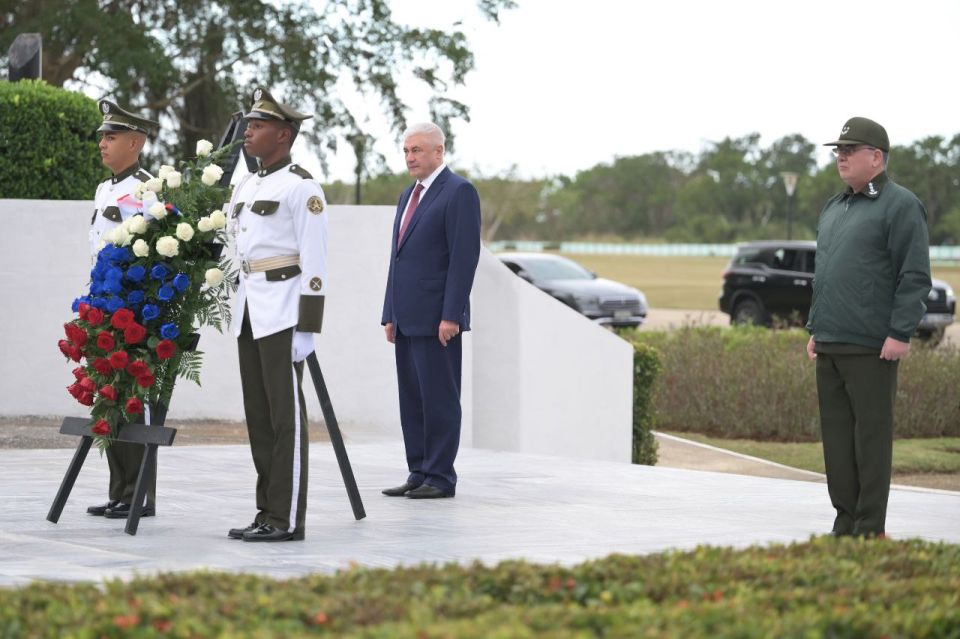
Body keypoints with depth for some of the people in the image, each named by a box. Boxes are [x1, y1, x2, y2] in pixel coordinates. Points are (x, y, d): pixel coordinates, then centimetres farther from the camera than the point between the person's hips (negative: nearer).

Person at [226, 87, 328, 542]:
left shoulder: (301, 187, -8)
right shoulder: (245, 187, 17)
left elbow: (315, 264, -12)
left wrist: (306, 329, -17)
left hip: (284, 311, -8)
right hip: (249, 309, 8)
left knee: (286, 416, -6)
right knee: (258, 416, 9)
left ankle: (288, 519, -5)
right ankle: (267, 513, 14)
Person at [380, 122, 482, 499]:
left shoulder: (459, 192, -8)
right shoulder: (409, 195, 20)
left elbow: (465, 256, -14)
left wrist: (451, 315, -19)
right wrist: (390, 314, 17)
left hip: (436, 319, -9)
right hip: (408, 318, 9)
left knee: (439, 398, -5)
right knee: (411, 399, 8)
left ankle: (441, 478, -1)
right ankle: (419, 474, 12)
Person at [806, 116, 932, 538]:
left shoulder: (899, 206, -6)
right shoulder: (833, 209, 19)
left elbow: (915, 277, -12)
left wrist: (900, 333, -17)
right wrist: (814, 328, 20)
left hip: (871, 348, -8)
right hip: (829, 346, 8)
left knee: (871, 435, -4)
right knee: (836, 436, 9)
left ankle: (870, 529, -1)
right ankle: (846, 521, 16)